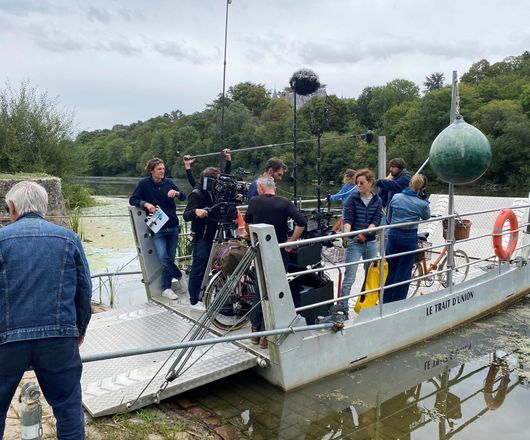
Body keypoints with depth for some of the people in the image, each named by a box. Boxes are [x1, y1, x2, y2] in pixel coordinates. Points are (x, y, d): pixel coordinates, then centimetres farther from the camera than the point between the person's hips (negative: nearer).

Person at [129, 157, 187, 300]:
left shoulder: (168, 182, 6)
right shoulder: (144, 184, -3)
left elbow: (183, 196, 8)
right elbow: (132, 200, 0)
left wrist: (176, 193, -14)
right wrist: (146, 204, -18)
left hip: (173, 227, 3)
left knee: (170, 258, 6)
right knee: (163, 258, -18)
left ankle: (166, 288, 17)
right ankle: (179, 276, 7)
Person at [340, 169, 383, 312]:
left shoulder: (378, 201, 4)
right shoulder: (352, 199, -3)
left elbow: (375, 222, -6)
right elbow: (347, 219, -11)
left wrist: (363, 234, -21)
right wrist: (347, 234, -30)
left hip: (370, 242, 3)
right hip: (354, 243, -3)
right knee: (349, 278, -6)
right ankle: (343, 308, -2)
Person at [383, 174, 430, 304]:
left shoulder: (396, 197, -3)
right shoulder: (422, 203, -11)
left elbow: (389, 218, 5)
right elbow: (427, 216, 12)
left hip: (393, 235, 3)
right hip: (409, 238, -3)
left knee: (391, 270, 17)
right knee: (403, 272, 8)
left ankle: (385, 301, 25)